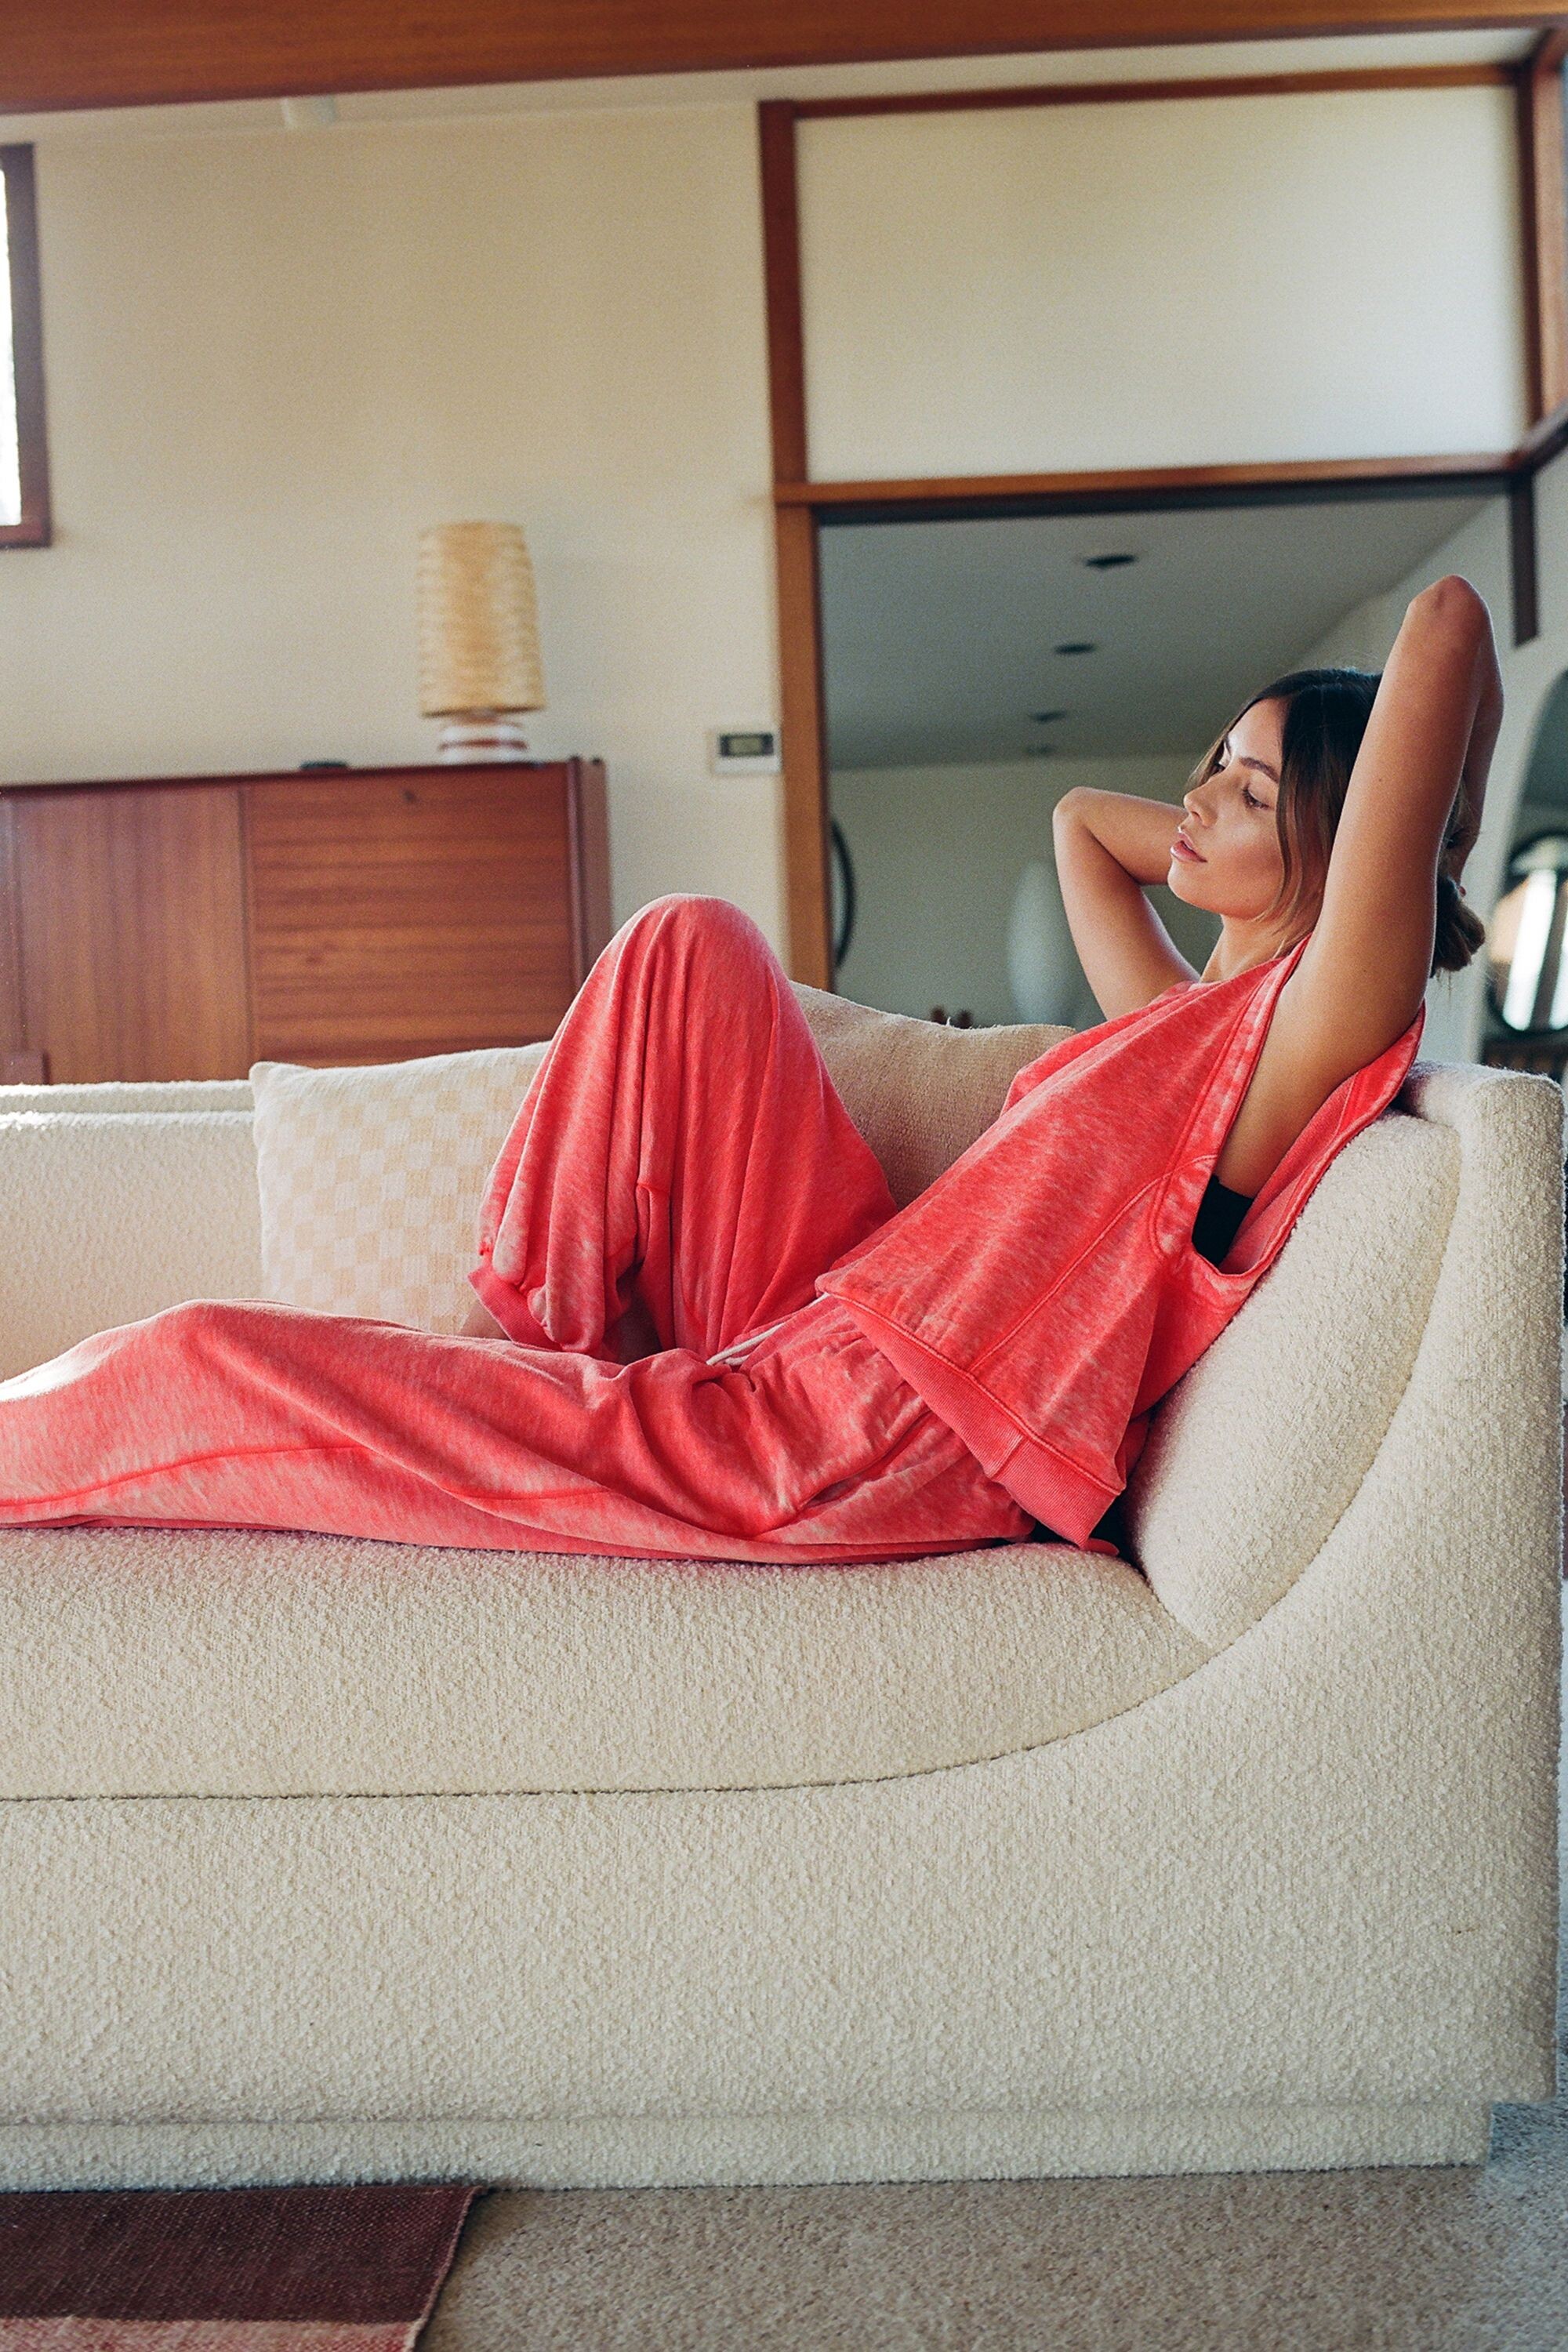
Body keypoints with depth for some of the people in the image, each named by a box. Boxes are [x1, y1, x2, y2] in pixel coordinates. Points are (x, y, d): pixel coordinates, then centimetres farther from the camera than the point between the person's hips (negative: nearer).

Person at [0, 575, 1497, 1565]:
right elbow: (1081, 822, 32)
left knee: (196, 1367, -9)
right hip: (813, 1342, 9)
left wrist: (1433, 858, -1)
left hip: (850, 1460, -9)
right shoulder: (1189, 1017, 15)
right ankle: (523, 1348, 8)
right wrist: (1238, 838, 20)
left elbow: (1448, 622, -17)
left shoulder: (1313, 1025, -11)